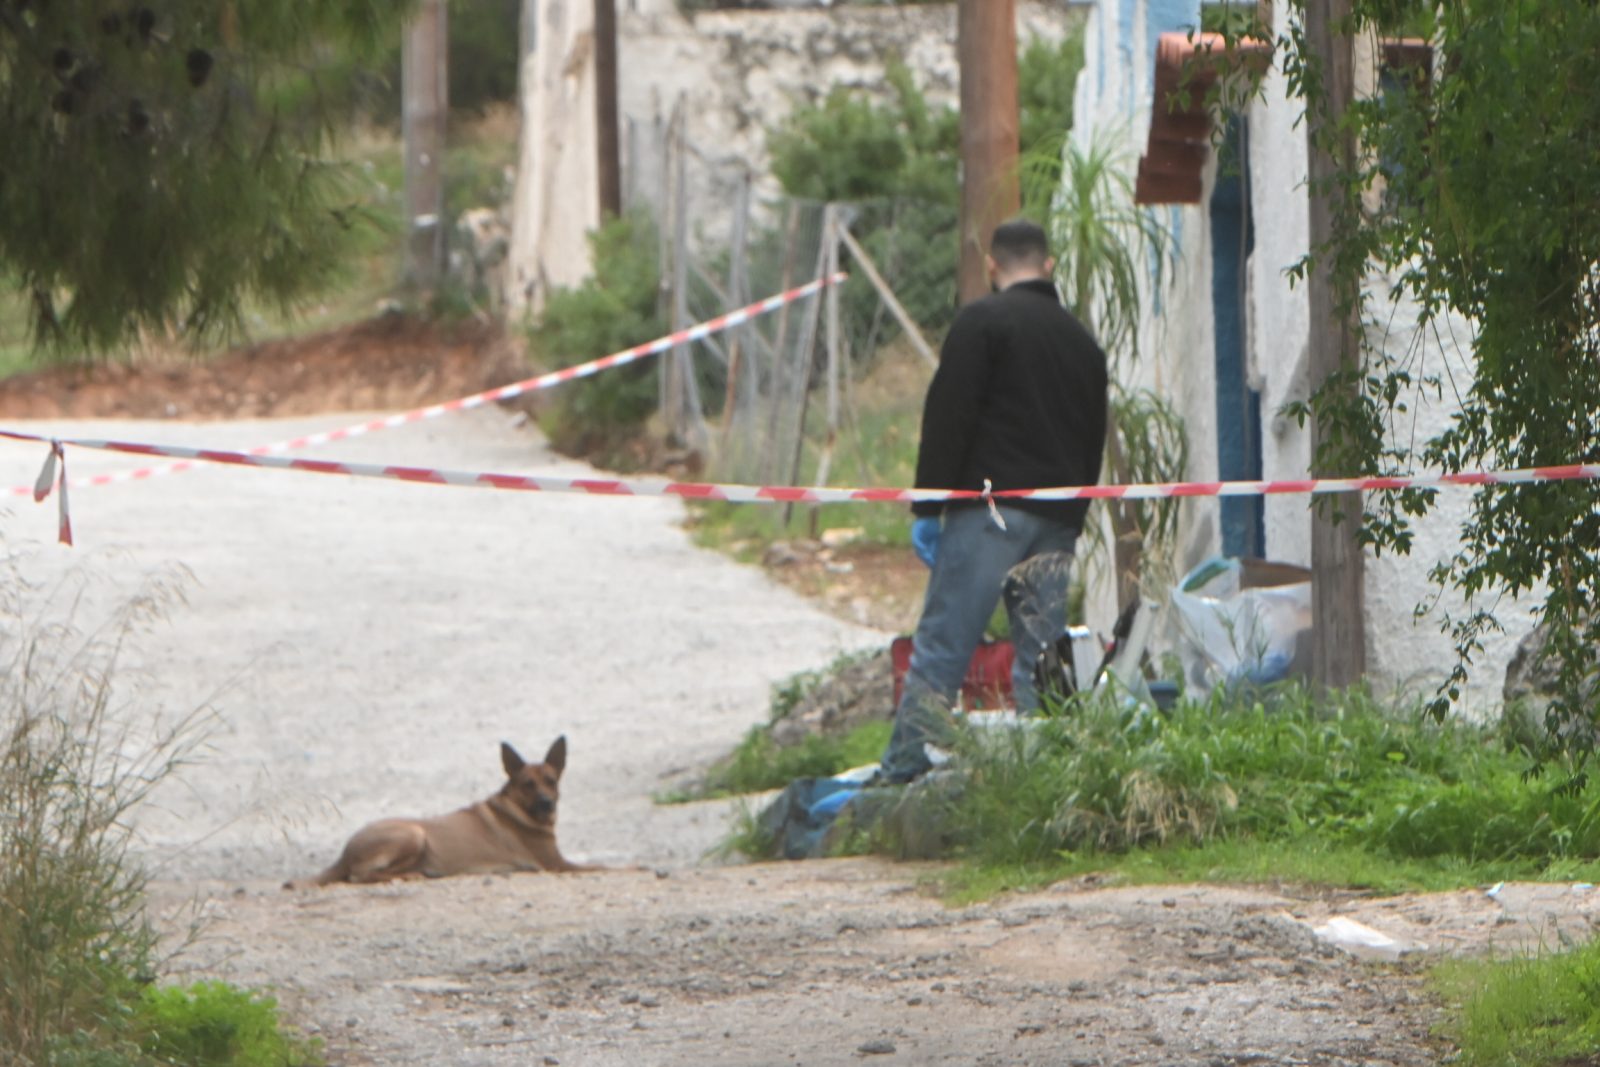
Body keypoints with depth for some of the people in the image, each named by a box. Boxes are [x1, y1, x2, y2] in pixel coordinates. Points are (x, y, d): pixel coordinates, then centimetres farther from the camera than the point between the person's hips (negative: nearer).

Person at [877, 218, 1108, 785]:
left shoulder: (983, 320, -2)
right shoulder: (1081, 339, 20)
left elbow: (948, 417, -8)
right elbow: (1093, 443, 23)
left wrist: (928, 506, -7)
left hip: (990, 509, -6)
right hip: (1058, 521, 6)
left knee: (940, 649, -8)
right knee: (1041, 659, 6)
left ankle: (900, 773, -12)